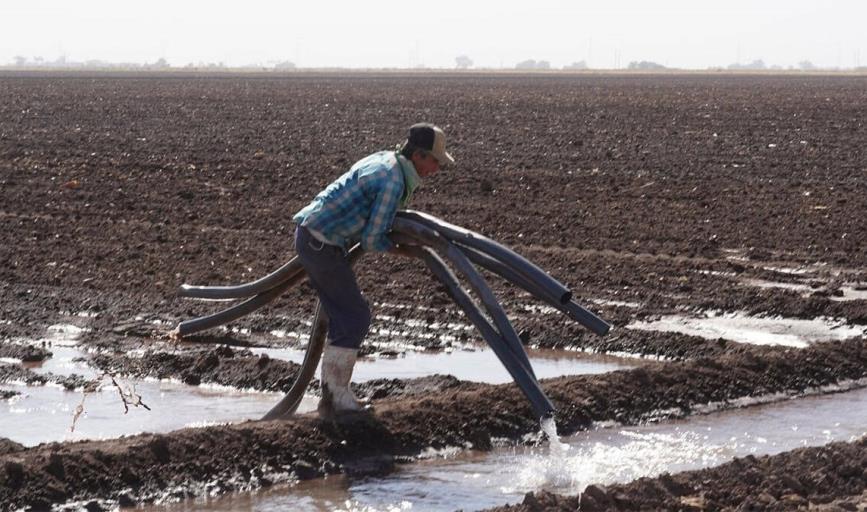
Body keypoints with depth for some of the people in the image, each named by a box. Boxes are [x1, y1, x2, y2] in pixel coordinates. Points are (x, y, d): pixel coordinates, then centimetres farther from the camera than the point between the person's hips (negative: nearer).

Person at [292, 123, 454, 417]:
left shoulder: (384, 160, 11)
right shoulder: (393, 182, -20)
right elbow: (371, 240, -17)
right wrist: (399, 251, 3)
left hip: (310, 234, 10)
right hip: (321, 245, -10)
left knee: (345, 318, 12)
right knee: (355, 318, -4)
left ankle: (333, 395, 15)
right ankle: (336, 397, -1)